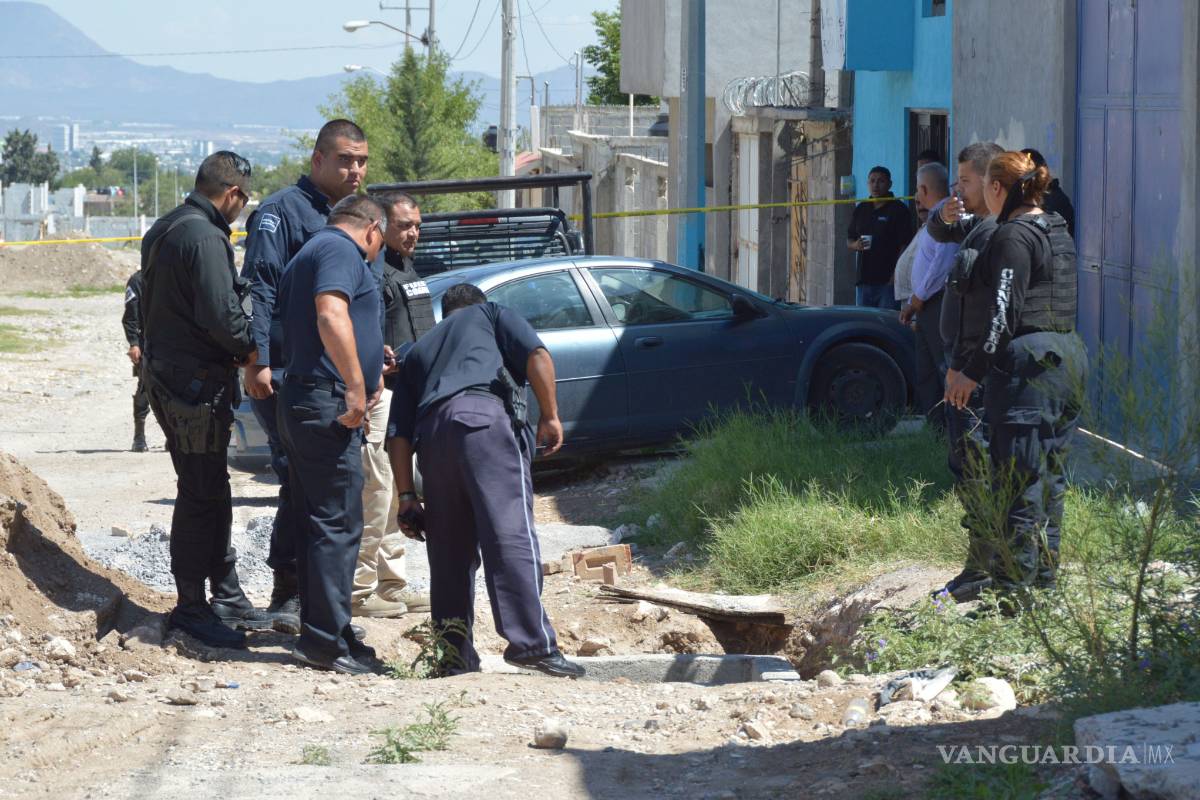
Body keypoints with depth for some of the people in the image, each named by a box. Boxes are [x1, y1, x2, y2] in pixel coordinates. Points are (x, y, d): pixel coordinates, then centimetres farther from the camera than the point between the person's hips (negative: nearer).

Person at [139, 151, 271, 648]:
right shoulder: (205, 237, -18)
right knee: (200, 496, -4)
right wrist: (252, 351, -6)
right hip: (196, 382, -10)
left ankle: (227, 597, 25)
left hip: (166, 376, 10)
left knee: (211, 493, 17)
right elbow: (221, 317, -25)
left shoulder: (163, 231, 14)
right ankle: (192, 606, 2)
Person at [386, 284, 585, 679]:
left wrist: (406, 496, 20)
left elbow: (398, 434, 24)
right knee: (511, 532, -13)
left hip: (432, 432, 4)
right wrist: (550, 416, 8)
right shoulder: (490, 314, 27)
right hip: (485, 416, -4)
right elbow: (537, 356, 6)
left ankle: (456, 658, 8)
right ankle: (532, 642, -23)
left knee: (449, 553, 9)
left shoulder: (417, 353, 36)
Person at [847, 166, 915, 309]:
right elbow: (849, 240, 21)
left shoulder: (899, 210, -3)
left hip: (887, 281, -6)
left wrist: (896, 275, -16)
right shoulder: (861, 209, 15)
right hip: (863, 279, 6)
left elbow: (905, 245, -8)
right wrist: (856, 245, -4)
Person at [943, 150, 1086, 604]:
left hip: (1028, 366, -10)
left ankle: (1013, 593, -6)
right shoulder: (1057, 232, 16)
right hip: (1067, 358, 10)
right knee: (1049, 481, 15)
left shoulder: (1013, 236, -12)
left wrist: (971, 371, -13)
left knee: (1016, 485, -7)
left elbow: (1003, 312, -18)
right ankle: (1044, 582, 21)